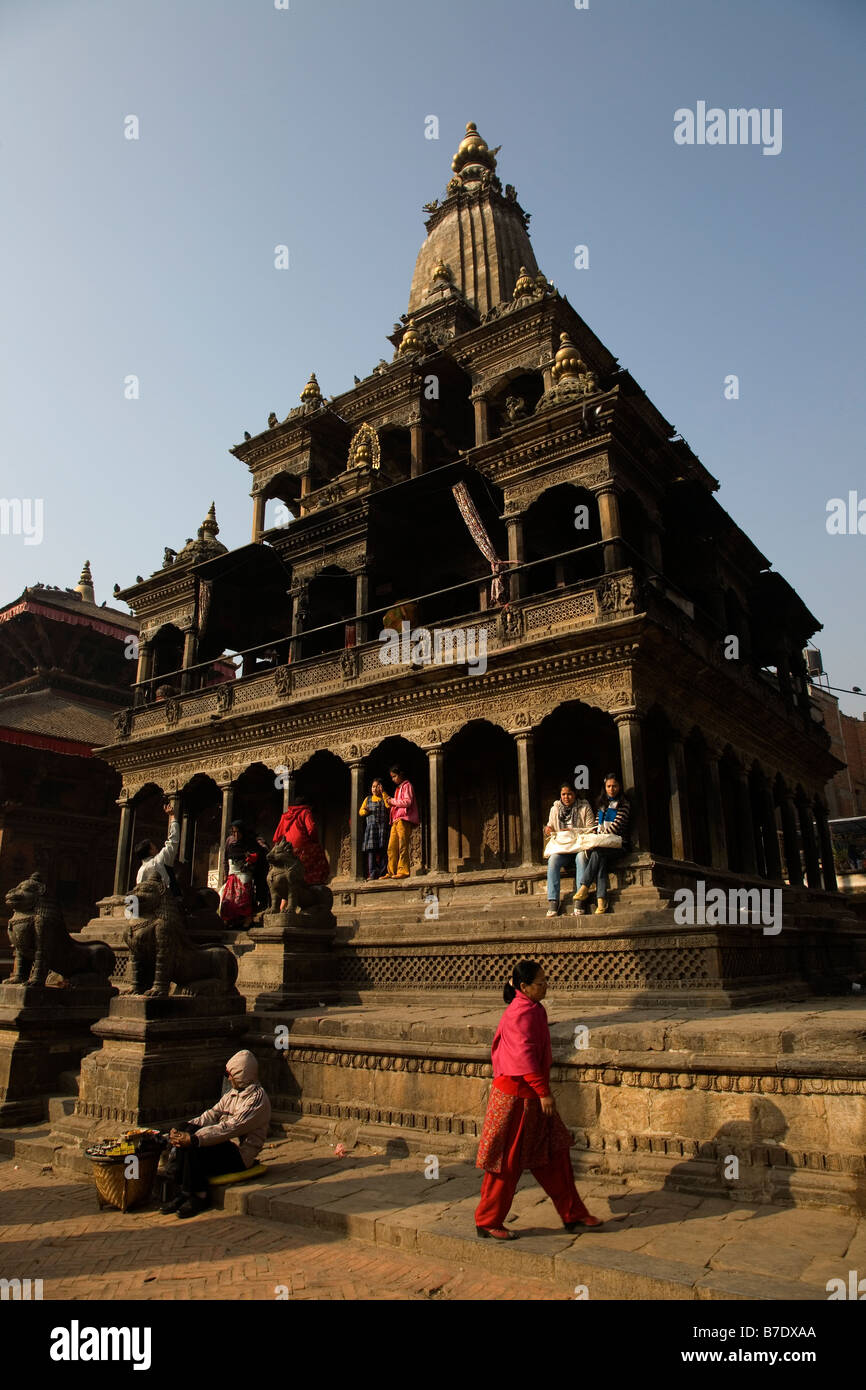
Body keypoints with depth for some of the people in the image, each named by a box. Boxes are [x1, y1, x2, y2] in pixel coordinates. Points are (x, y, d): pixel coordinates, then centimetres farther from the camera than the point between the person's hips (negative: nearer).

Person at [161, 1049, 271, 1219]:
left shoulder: (257, 1099, -15)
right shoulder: (233, 1093, 16)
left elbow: (229, 1128, -25)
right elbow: (212, 1114, 6)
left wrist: (193, 1139, -29)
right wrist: (186, 1130, -11)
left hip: (240, 1155, -9)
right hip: (224, 1144, 9)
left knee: (193, 1148, -24)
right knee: (186, 1135, -14)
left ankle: (199, 1196, -8)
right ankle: (184, 1192, -11)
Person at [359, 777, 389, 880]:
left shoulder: (384, 798, 13)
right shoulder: (368, 799, 20)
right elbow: (361, 811, 17)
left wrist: (383, 792, -6)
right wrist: (365, 811, -6)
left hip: (382, 827, -2)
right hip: (370, 827, 2)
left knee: (382, 850, -9)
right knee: (371, 850, -6)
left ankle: (382, 873, -8)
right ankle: (372, 874, -6)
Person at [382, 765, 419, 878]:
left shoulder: (407, 785, 1)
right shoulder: (398, 788, 28)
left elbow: (407, 802, -13)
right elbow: (390, 805, 28)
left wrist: (393, 801, -4)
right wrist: (384, 794, 17)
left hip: (404, 820, -9)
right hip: (395, 821, 9)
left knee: (402, 847, -12)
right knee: (391, 848, 2)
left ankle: (403, 871, -14)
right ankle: (391, 872, 3)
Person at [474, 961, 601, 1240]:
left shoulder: (532, 1009, 10)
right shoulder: (523, 1012, -21)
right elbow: (525, 1055, -26)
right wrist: (544, 1092, -23)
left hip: (530, 1096, 10)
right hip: (516, 1097, -10)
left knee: (554, 1154, 15)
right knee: (508, 1163, 3)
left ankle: (572, 1214, 26)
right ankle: (487, 1222, 17)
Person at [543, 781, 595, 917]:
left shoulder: (584, 807, 6)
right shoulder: (555, 809, 15)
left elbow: (591, 829, -1)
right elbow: (550, 827, 20)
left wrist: (573, 831, -13)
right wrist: (548, 830, -4)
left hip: (580, 846, -2)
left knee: (581, 858, -37)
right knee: (553, 860, -31)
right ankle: (553, 901, -34)